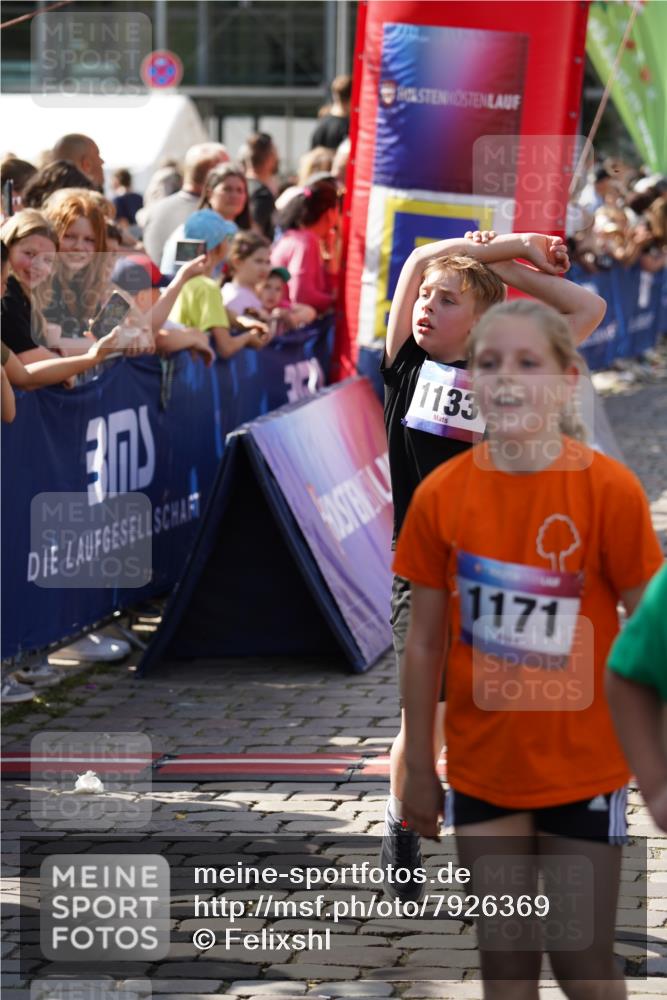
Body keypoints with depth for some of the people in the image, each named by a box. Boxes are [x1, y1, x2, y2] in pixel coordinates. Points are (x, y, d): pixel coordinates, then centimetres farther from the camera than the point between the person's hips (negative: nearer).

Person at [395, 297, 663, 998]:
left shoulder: (608, 488, -13)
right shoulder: (441, 494, -6)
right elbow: (425, 642, 2)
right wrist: (419, 769, 4)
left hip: (582, 768, -2)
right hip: (482, 768, 2)